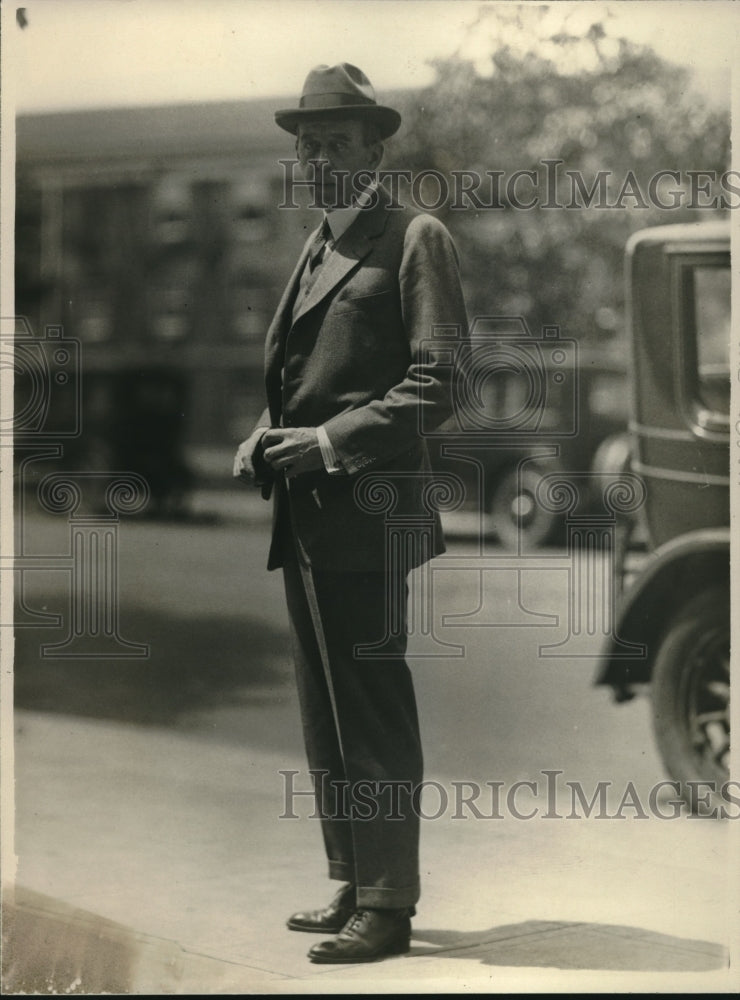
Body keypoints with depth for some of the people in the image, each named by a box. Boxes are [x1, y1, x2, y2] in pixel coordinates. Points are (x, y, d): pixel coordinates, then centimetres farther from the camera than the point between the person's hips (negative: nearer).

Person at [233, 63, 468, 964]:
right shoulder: (315, 247, 21)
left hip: (367, 511, -8)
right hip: (306, 517, 8)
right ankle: (352, 887, 21)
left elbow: (438, 383, -12)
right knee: (325, 714, 12)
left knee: (372, 713, -6)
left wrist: (328, 442, -17)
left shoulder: (415, 239, -4)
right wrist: (263, 440, 7)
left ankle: (387, 906, 0)